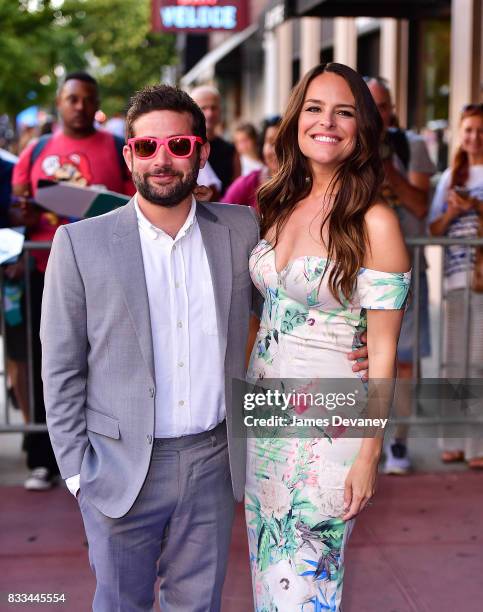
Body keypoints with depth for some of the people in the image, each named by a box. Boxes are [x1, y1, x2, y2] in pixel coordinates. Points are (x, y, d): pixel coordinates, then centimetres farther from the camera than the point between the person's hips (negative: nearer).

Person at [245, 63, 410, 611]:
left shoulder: (373, 222, -15)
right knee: (268, 565, 18)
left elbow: (382, 349, -13)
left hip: (329, 422, -6)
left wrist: (368, 453, -14)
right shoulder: (281, 206, 4)